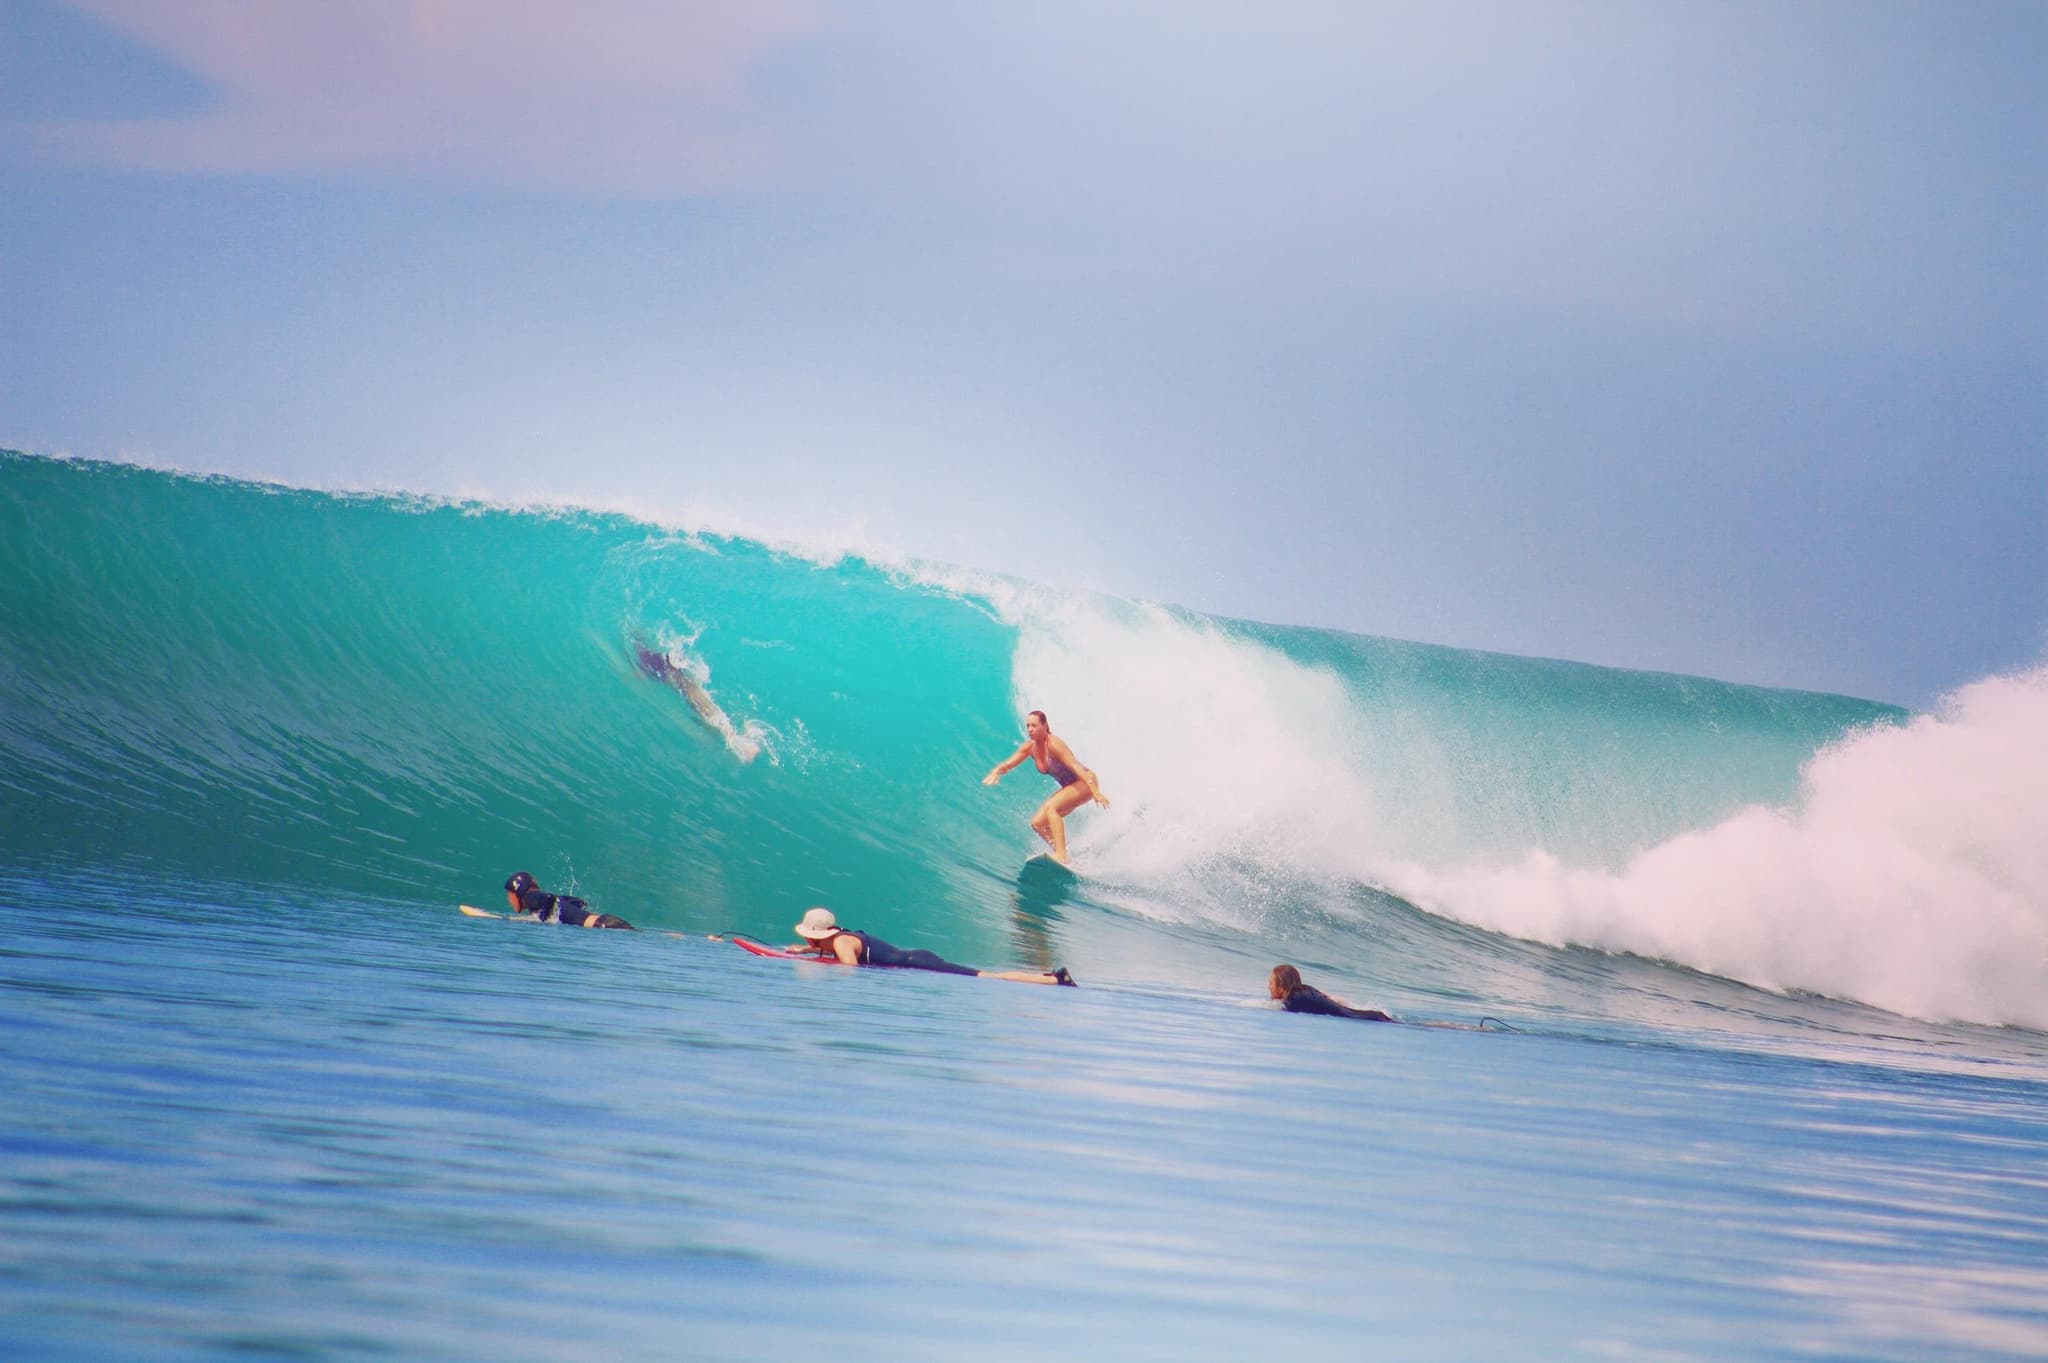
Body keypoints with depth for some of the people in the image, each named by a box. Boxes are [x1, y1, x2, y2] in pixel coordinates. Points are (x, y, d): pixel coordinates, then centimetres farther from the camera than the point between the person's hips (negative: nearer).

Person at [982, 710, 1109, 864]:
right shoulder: (1030, 747, -2)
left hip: (1085, 783, -9)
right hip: (1069, 787, 9)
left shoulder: (1054, 744, -25)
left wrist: (1096, 792, -37)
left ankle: (1061, 855, -37)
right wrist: (996, 772, -24)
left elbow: (1076, 767, -30)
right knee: (1037, 823, 0)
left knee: (1050, 807, -30)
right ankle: (1063, 857, 2)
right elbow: (1008, 764, 0)